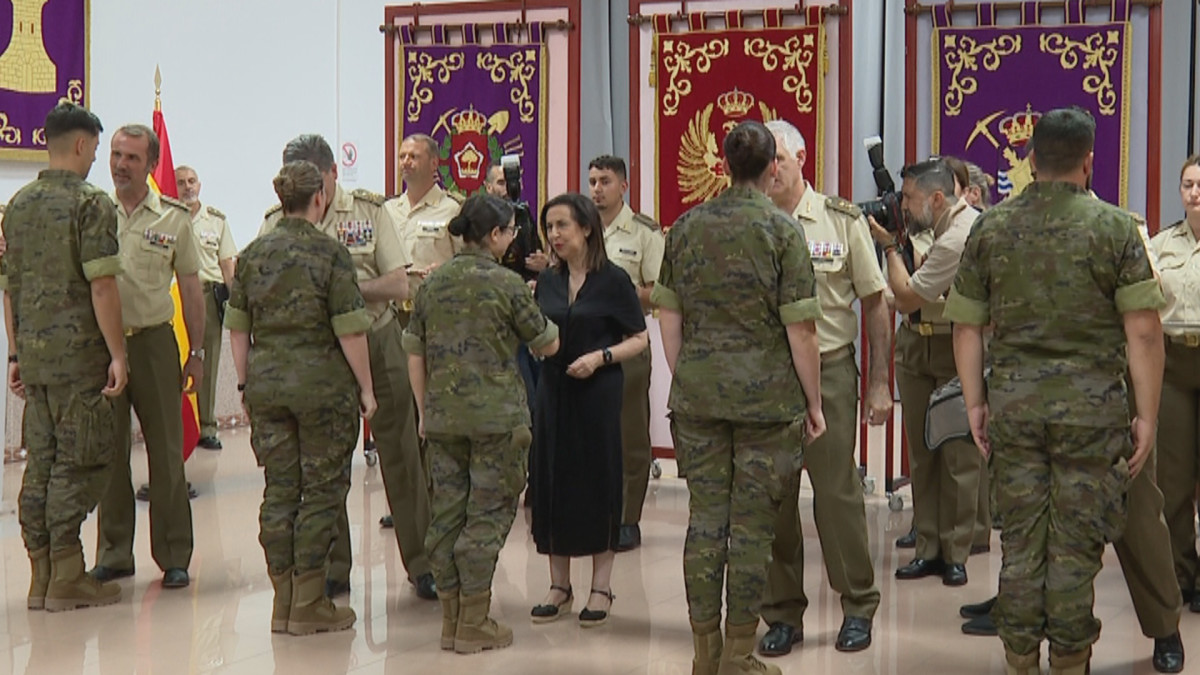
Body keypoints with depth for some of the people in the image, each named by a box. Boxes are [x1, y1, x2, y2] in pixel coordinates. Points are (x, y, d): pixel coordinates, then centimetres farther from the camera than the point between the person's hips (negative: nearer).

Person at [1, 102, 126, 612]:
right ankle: (67, 580, 0)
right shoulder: (91, 203, -9)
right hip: (79, 354, -7)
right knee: (80, 463, -2)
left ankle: (42, 578, 15)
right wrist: (117, 354, -13)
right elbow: (101, 286, -16)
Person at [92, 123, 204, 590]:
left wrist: (197, 353, 4)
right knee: (109, 451, 7)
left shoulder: (174, 218, 3)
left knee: (166, 450, 2)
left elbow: (190, 286, 6)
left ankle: (174, 557, 11)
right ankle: (113, 555, 16)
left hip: (153, 341, -1)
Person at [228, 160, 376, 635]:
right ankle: (308, 605, 5)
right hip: (321, 381, -5)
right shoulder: (330, 254, -9)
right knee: (322, 490, 3)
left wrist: (246, 383, 17)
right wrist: (365, 387, -2)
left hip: (266, 381, 5)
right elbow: (350, 331, -11)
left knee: (279, 491, 10)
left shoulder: (253, 254, 6)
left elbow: (237, 328, 8)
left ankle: (283, 602, 15)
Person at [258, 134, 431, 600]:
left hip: (377, 344, -1)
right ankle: (333, 569, 18)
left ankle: (422, 564, 12)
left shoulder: (370, 211, -1)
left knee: (400, 456, 2)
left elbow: (398, 286, -6)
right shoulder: (276, 223, 2)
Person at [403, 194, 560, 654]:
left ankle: (451, 620, 17)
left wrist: (424, 412, 19)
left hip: (443, 416, 5)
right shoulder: (507, 284, -8)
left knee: (446, 514, 9)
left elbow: (415, 355, 11)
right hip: (496, 417, -5)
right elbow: (547, 345, 2)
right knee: (487, 515, 2)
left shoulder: (432, 285, 7)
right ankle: (474, 624, 5)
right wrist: (538, 309, 22)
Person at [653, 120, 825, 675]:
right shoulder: (782, 230, -7)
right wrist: (814, 404, 0)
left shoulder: (686, 227, 6)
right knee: (752, 524, 4)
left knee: (705, 518, 9)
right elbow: (800, 330, -8)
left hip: (698, 394, 4)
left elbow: (668, 317, 9)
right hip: (768, 396, -4)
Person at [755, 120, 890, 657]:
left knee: (837, 489, 2)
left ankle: (857, 606, 18)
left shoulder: (842, 220, 1)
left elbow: (875, 304, 4)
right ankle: (782, 614, 19)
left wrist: (880, 383, 1)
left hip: (829, 369, -2)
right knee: (772, 496, 7)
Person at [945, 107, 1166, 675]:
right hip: (1091, 404, -2)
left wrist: (975, 404, 13)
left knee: (1020, 541, 9)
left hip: (1014, 401, 3)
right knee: (1076, 543, 5)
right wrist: (1147, 416, -2)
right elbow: (1144, 332, -8)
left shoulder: (991, 228, 4)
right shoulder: (1114, 227, -4)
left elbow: (966, 327, 5)